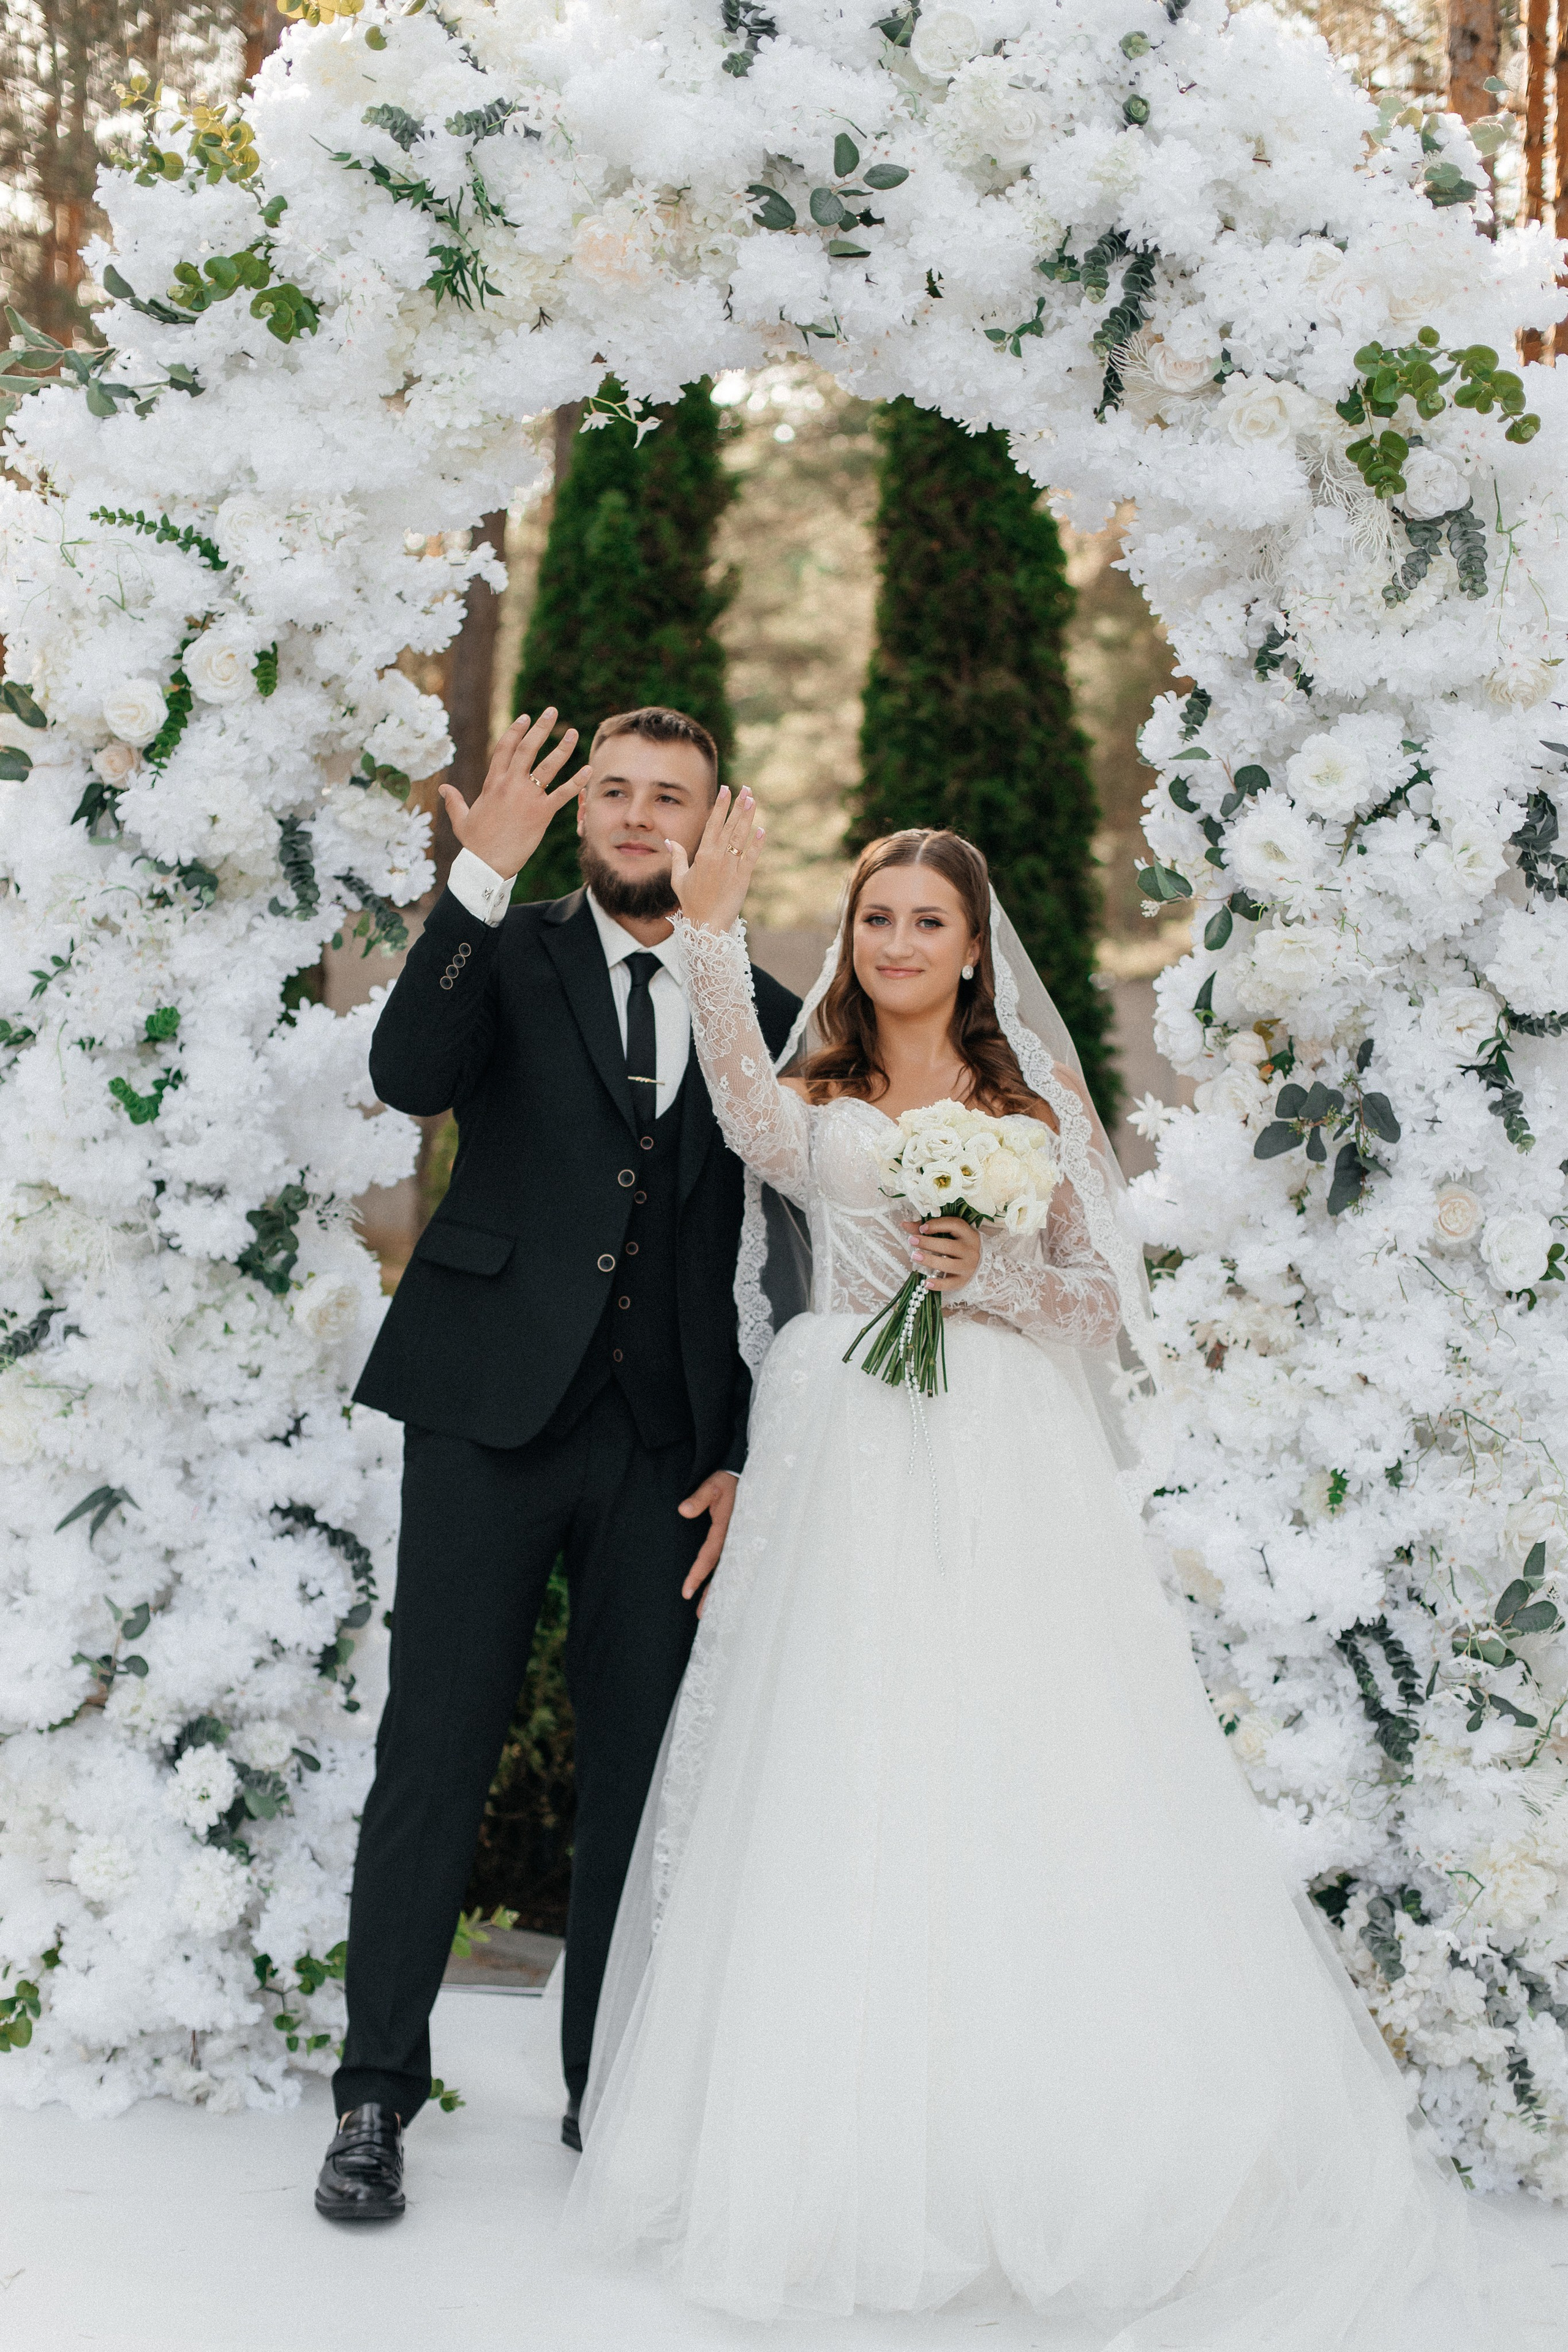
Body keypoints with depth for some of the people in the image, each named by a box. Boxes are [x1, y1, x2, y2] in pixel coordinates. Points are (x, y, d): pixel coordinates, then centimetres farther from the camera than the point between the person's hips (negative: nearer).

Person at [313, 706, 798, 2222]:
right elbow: (410, 1075, -15)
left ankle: (610, 2095, 20)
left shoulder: (764, 1015, 11)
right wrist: (483, 873, -24)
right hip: (493, 1413, -2)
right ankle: (377, 2094, 10)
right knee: (435, 1752, -1)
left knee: (637, 1769, 8)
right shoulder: (510, 957, 6)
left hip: (673, 1447, 2)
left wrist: (754, 1459, 4)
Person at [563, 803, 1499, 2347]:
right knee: (845, 1806, -1)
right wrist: (710, 932, -26)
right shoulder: (815, 1107, 11)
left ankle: (1058, 2156, 3)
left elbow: (1105, 1300, 9)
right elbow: (748, 1119, -15)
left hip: (1008, 1480, -1)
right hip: (849, 1478, 1)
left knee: (1030, 1802, -7)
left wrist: (990, 1276, -10)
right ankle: (846, 2152, 8)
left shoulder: (1036, 1104, 11)